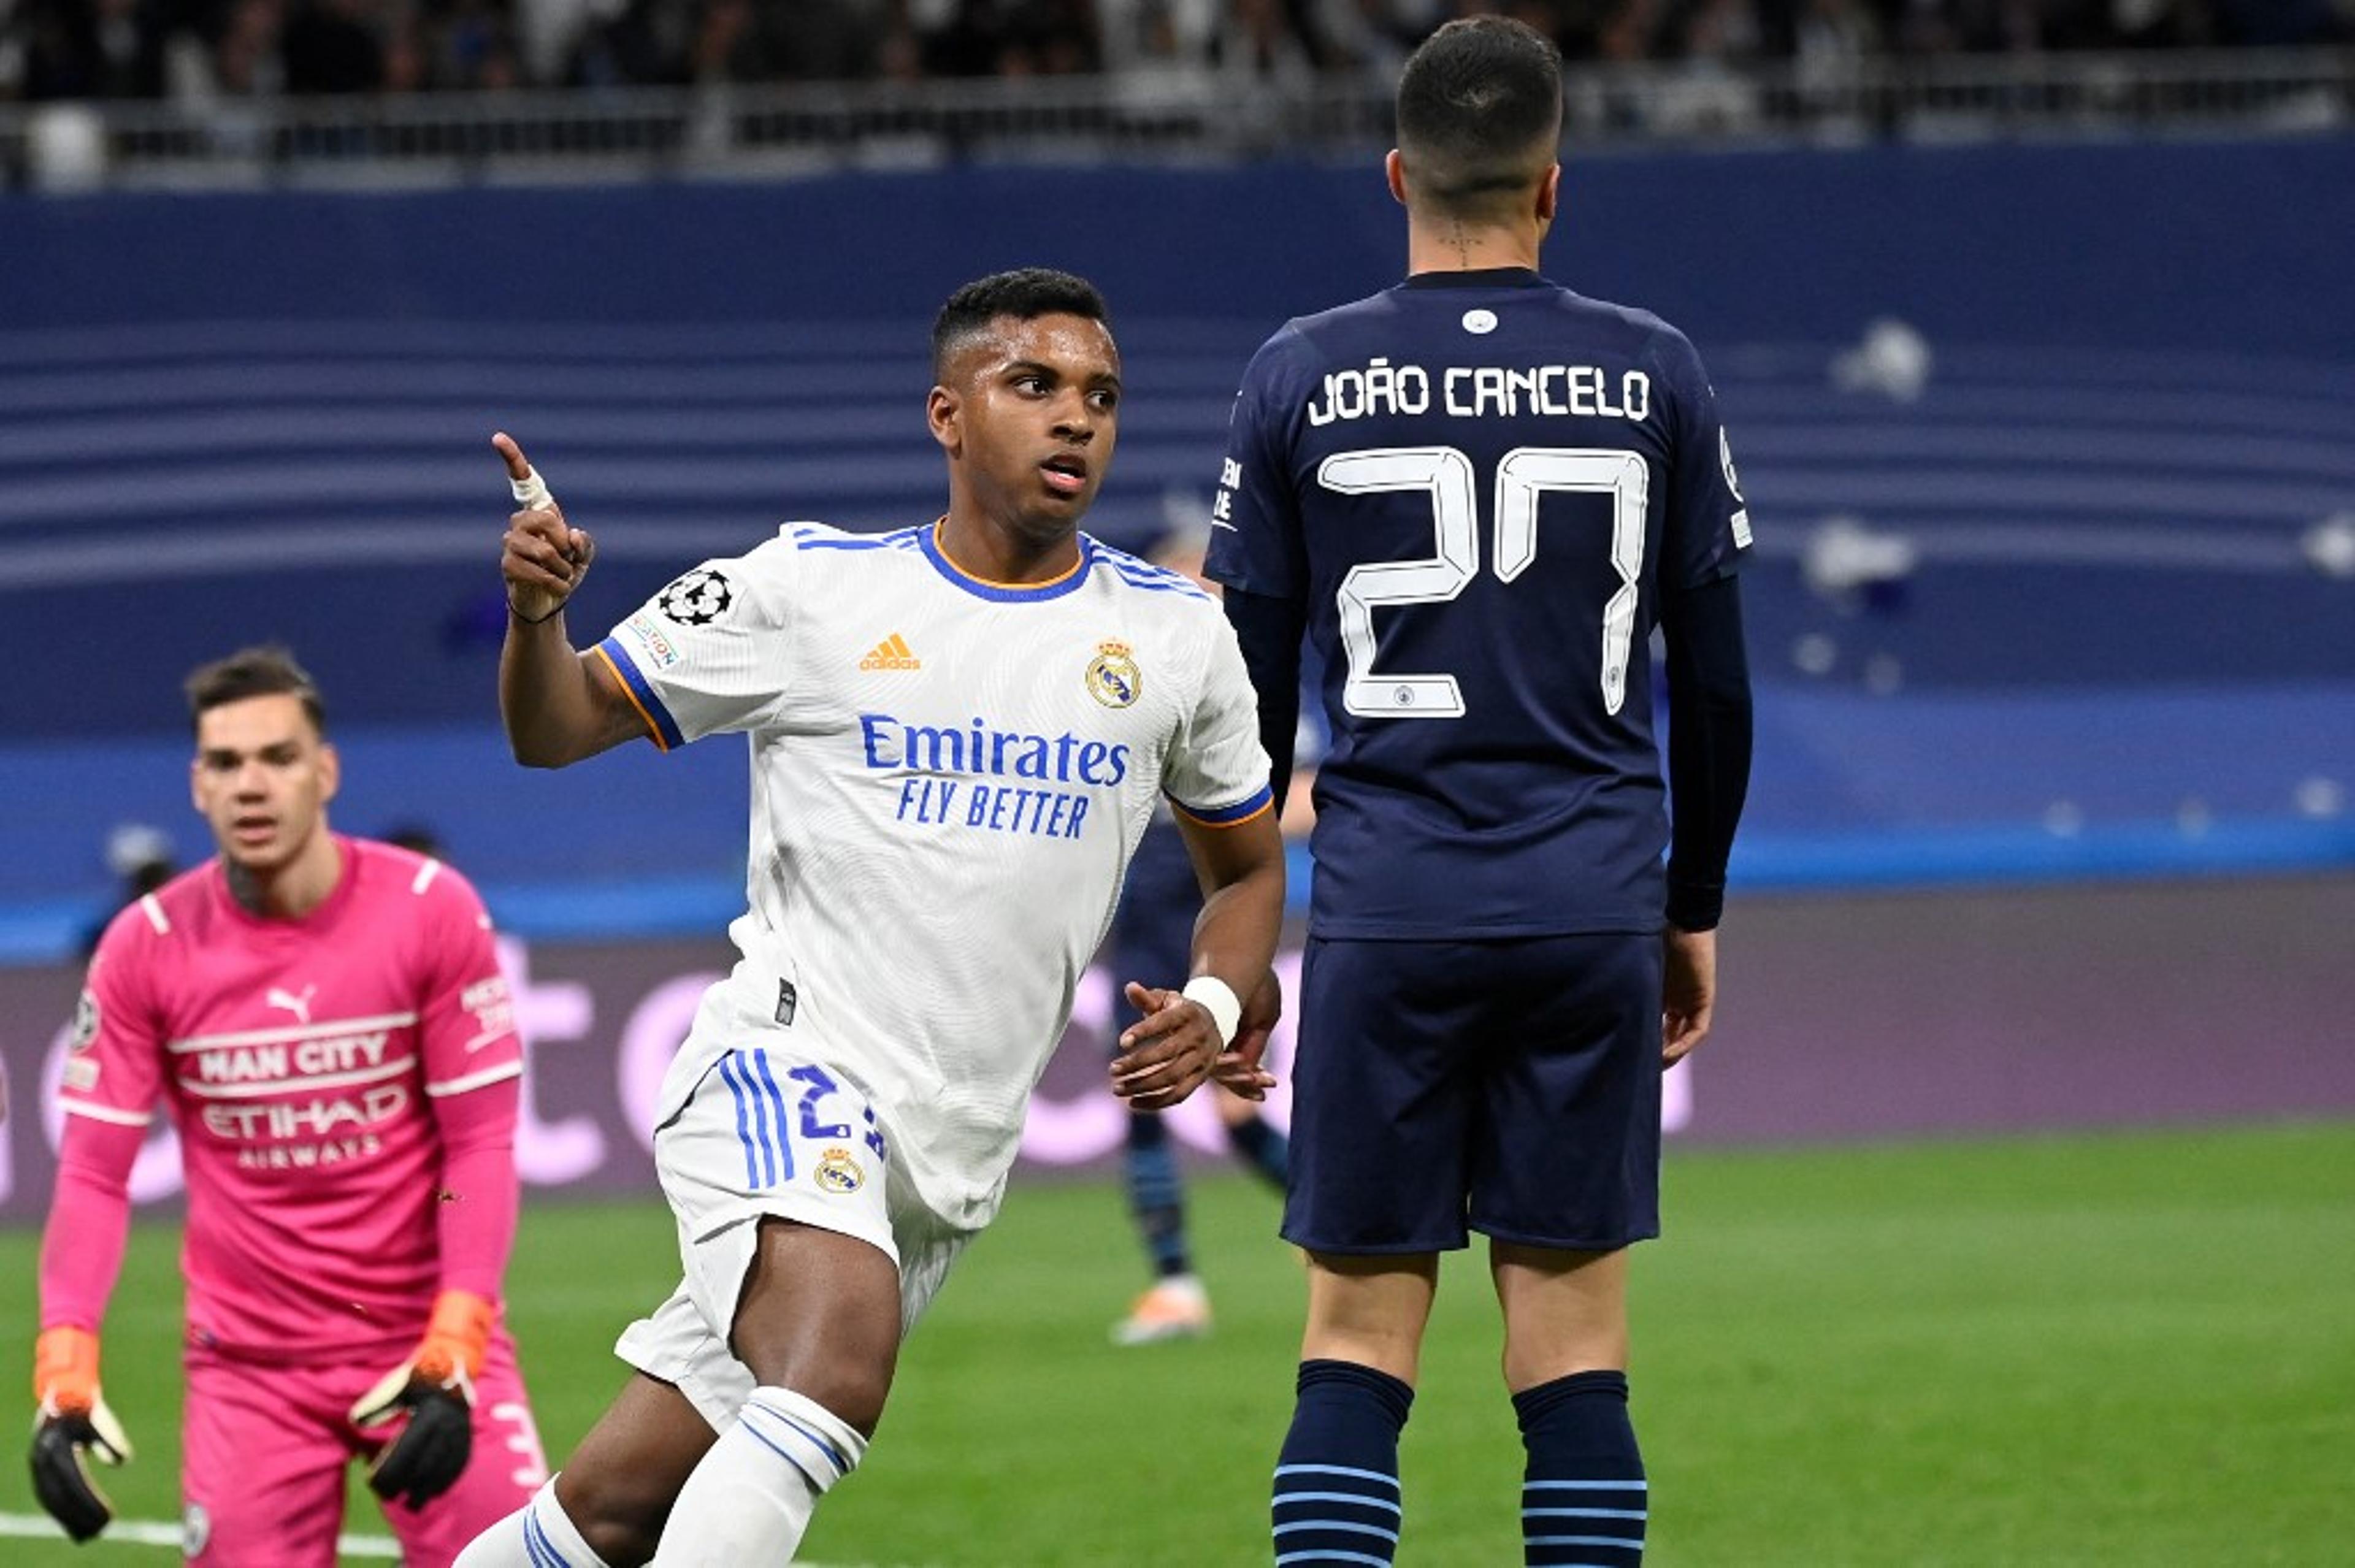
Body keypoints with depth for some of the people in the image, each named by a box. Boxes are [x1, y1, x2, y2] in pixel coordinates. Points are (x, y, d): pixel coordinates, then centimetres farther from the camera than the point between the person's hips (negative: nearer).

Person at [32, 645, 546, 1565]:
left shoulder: (431, 910, -7)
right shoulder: (147, 946, -4)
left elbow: (480, 1144, -6)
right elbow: (94, 1173, -3)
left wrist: (453, 1352, -16)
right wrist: (64, 1374, -15)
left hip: (431, 1341, -1)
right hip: (247, 1366, 1)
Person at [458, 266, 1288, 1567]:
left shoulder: (1176, 639, 8)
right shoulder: (807, 589, 0)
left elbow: (1247, 869, 22)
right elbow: (557, 729, 7)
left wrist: (1217, 1006, 2)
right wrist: (536, 612, -14)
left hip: (952, 1159, 4)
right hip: (784, 1063, -4)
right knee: (835, 1377, -32)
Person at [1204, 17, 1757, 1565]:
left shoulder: (1300, 378, 1)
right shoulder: (1655, 375, 3)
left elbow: (1250, 686, 4)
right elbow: (1717, 676, 7)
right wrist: (1696, 906, 19)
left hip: (1386, 912, -1)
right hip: (1593, 911, 1)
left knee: (1357, 1334, 2)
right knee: (1575, 1335, 4)